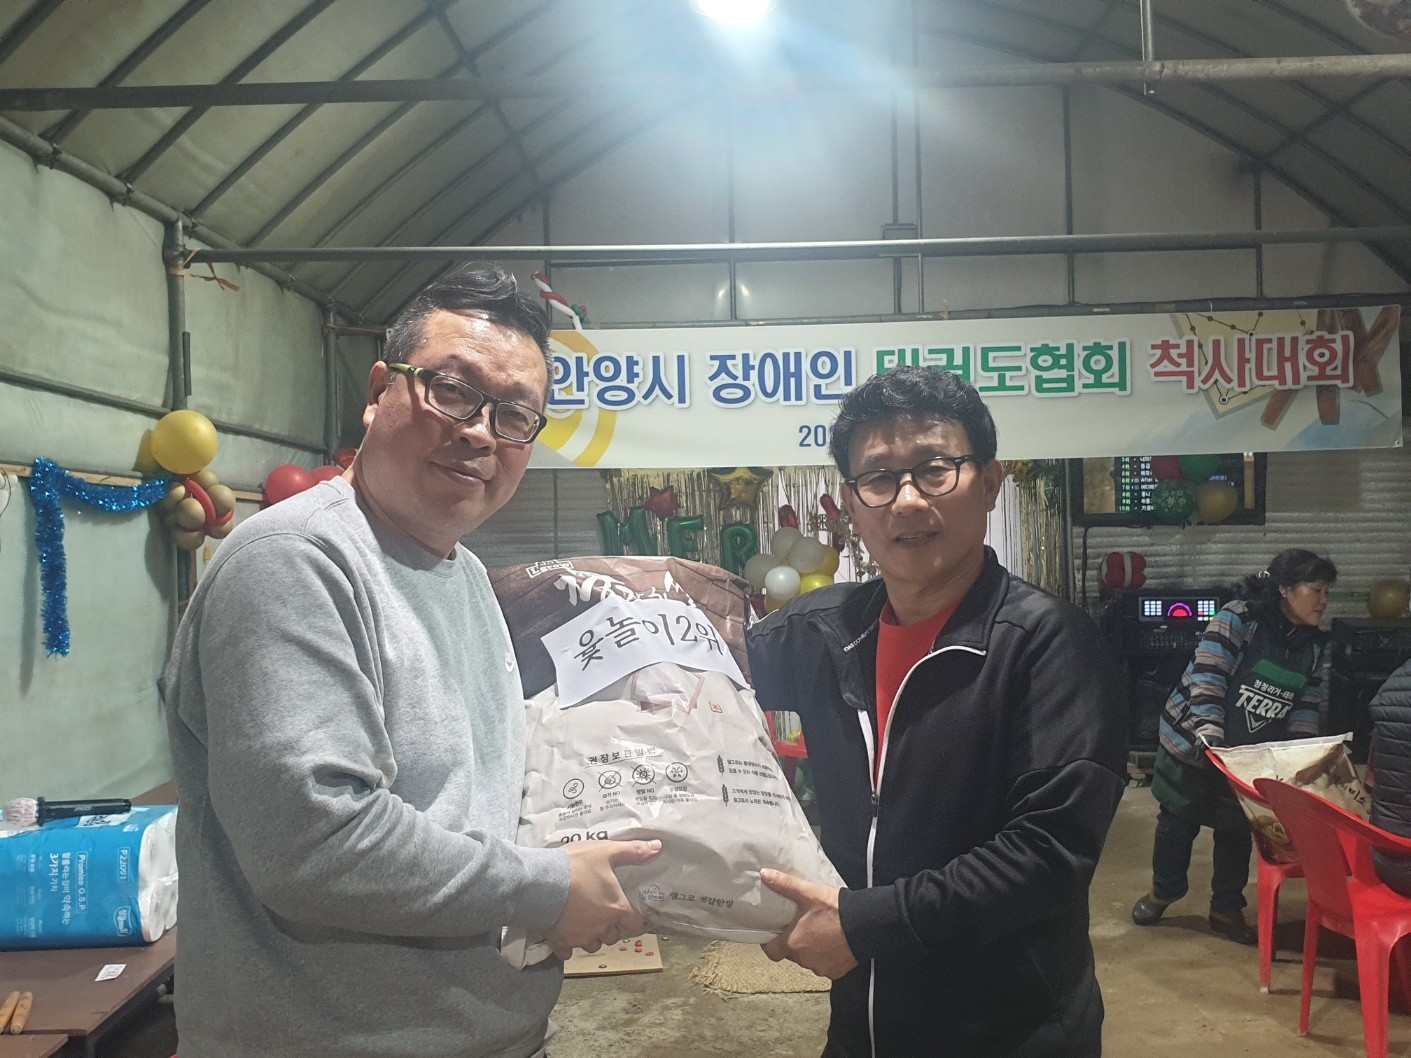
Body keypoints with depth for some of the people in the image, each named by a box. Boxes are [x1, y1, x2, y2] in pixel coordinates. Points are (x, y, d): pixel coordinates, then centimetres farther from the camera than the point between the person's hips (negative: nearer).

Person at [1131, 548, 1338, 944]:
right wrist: (1210, 739, -31)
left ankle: (1226, 910, 29)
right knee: (1179, 821, 10)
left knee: (1238, 831, 10)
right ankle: (1163, 892, 32)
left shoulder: (1316, 648, 0)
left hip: (1250, 757, 5)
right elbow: (1206, 681, -24)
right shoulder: (1237, 620, -20)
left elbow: (1308, 710, 3)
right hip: (1193, 743, -4)